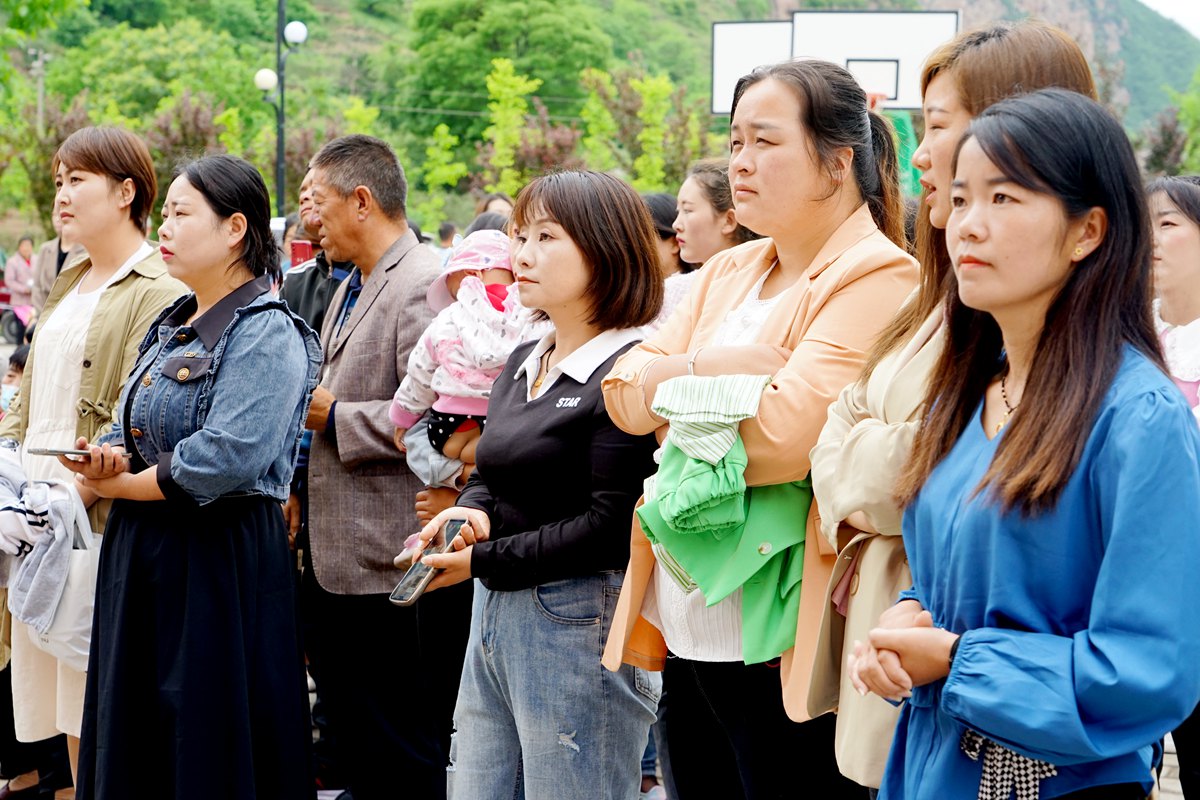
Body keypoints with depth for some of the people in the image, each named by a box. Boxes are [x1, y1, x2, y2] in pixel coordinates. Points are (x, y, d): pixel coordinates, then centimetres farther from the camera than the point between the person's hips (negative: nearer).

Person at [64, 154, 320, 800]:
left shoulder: (266, 334, -14)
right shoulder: (173, 326, 14)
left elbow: (227, 458, -24)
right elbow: (133, 427, 17)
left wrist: (119, 485, -13)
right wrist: (105, 456, -7)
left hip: (220, 560, -9)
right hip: (141, 553, 9)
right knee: (136, 743, 14)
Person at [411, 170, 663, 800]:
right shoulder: (523, 364, 14)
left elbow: (610, 528, -19)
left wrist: (482, 562, -13)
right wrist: (470, 512, -4)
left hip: (579, 626, -9)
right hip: (494, 619, 9)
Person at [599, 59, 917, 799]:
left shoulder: (879, 278, -11)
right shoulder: (729, 273, 14)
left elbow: (786, 432, -22)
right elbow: (626, 394, 6)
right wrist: (716, 366, -12)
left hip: (784, 637, -8)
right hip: (689, 620, 8)